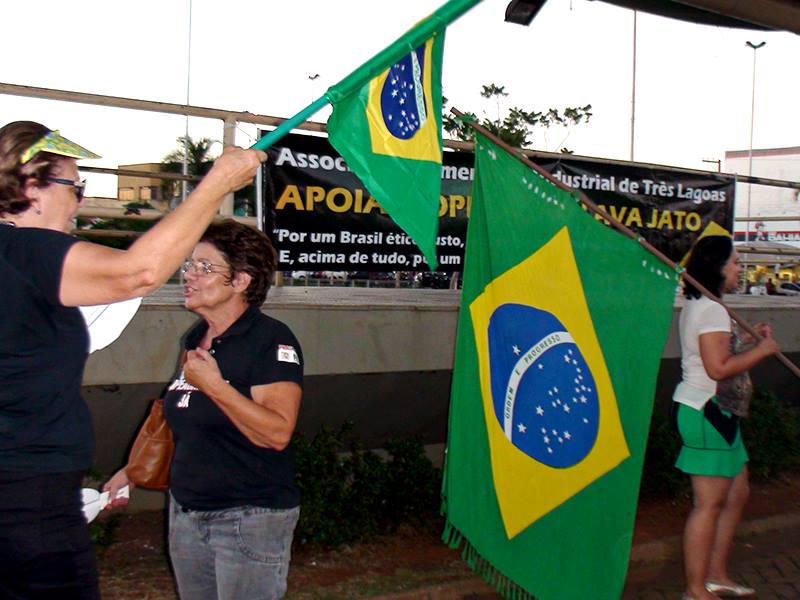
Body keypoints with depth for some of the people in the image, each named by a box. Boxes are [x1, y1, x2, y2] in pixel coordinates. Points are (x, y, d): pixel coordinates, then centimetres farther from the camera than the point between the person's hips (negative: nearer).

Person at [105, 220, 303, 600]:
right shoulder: (195, 339, 9)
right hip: (185, 512, 8)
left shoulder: (271, 340, -15)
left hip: (250, 518, -8)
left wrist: (214, 384, -26)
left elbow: (277, 434, -24)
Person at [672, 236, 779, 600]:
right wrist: (763, 350, -14)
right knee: (709, 504, -4)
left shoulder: (696, 307, 15)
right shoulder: (712, 310, -17)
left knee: (737, 493, 18)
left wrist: (746, 340, 16)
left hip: (712, 412, 11)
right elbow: (718, 368, -25)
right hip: (707, 412, -11)